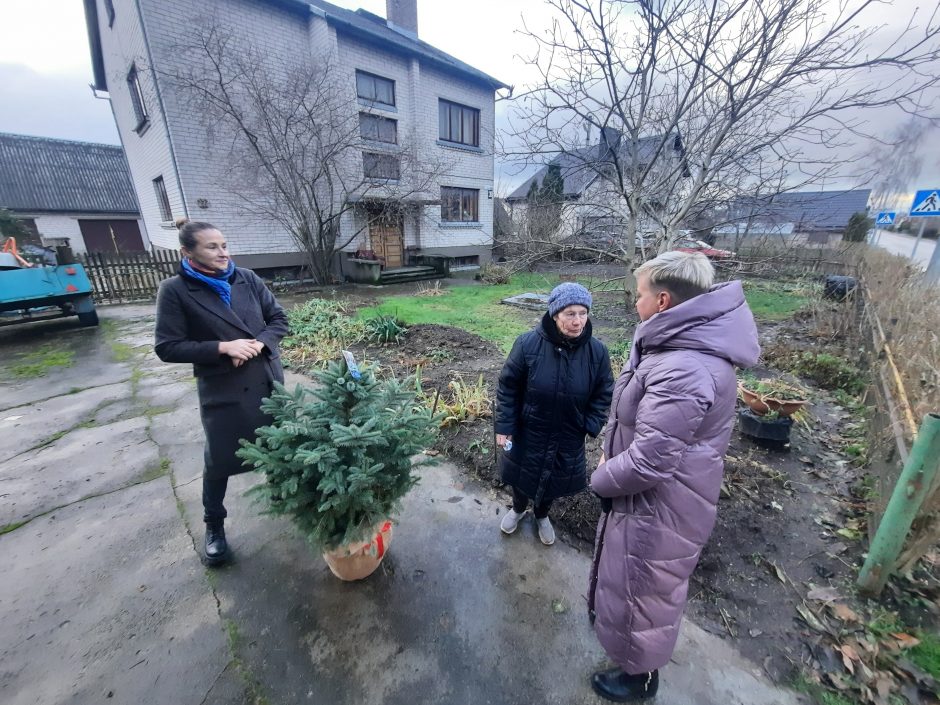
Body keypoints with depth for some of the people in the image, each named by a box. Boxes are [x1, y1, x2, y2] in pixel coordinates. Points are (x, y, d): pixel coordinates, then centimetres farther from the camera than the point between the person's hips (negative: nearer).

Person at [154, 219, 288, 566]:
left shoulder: (247, 278, 1)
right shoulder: (175, 290, -7)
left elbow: (279, 319, 4)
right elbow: (168, 347, -8)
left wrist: (258, 344, -14)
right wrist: (223, 347, -20)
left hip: (269, 379, 4)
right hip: (223, 389, -3)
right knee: (221, 460, 9)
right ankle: (214, 526, 34)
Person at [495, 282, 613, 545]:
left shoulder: (597, 351, -15)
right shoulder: (528, 343, -22)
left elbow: (603, 394, -1)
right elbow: (508, 386, -13)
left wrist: (591, 426, -11)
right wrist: (504, 426, -12)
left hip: (568, 438, 2)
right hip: (527, 432, -1)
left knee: (555, 479, 22)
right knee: (522, 474, 21)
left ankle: (542, 515, 55)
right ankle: (518, 509, 55)